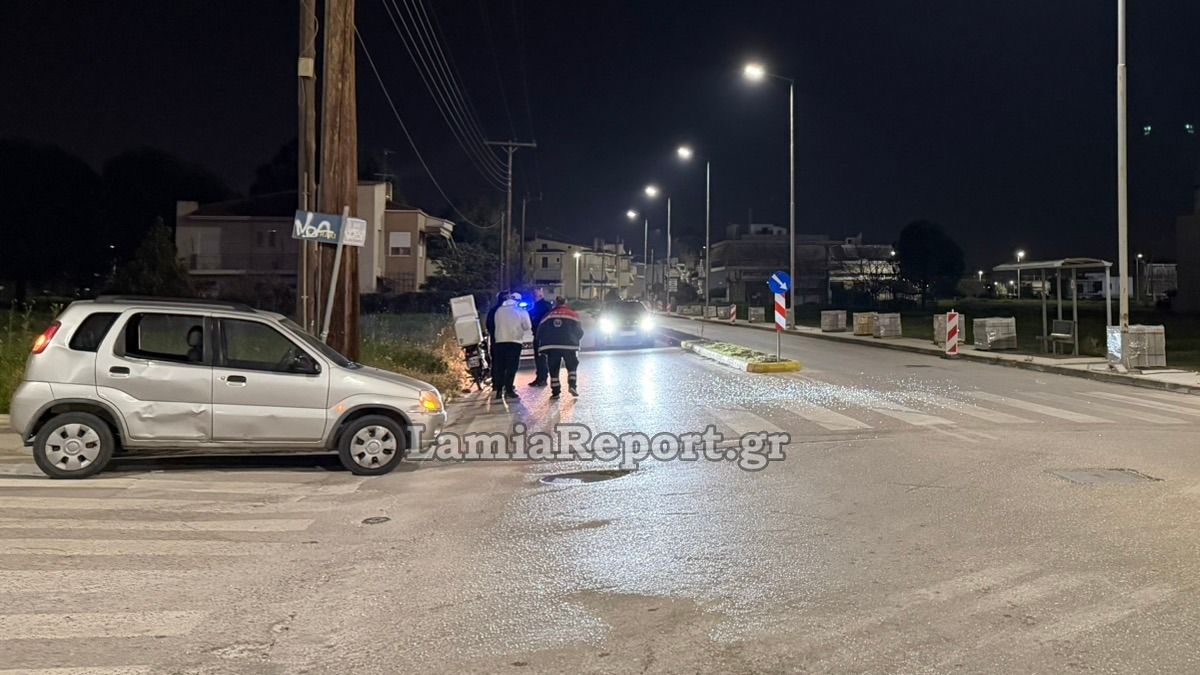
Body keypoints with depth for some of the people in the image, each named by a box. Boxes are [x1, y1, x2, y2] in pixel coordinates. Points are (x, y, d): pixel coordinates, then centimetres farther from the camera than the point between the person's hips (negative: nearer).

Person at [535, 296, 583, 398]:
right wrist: (575, 340, 23)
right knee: (572, 367, 17)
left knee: (553, 369, 9)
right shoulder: (573, 315, 8)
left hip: (552, 347, 1)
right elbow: (579, 331, 7)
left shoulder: (548, 316, 13)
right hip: (569, 345, -1)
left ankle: (555, 392, 4)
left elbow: (540, 332, 11)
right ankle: (572, 386, 0)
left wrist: (543, 346, 22)